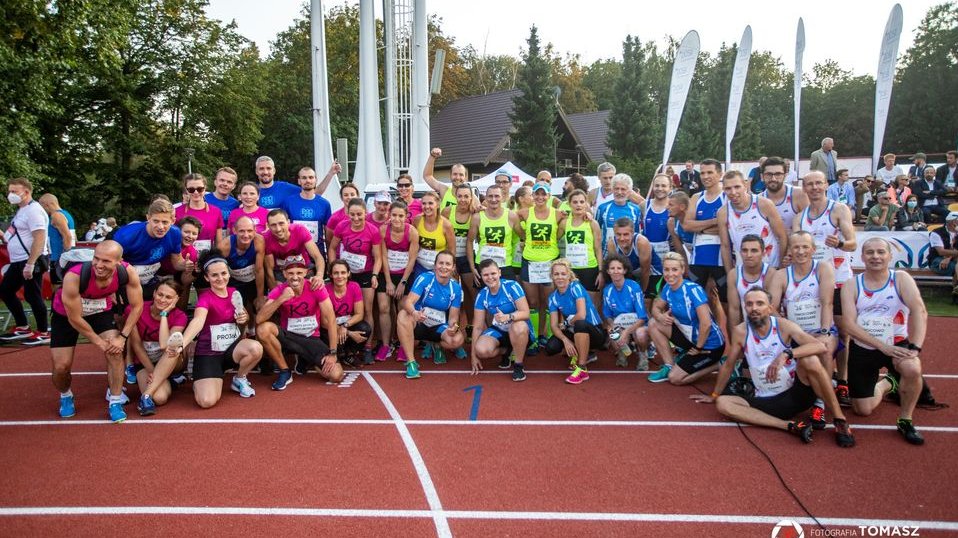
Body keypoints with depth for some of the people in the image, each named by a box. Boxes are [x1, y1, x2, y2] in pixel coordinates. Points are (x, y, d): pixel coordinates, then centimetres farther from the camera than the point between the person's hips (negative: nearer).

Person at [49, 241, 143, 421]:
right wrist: (99, 342, -17)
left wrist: (122, 337, -20)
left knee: (115, 351, -16)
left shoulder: (128, 273, -31)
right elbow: (75, 318, -26)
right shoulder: (74, 277, -39)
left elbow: (137, 306, -15)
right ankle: (65, 396, 30)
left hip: (101, 312, 2)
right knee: (62, 366, -5)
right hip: (65, 315, -2)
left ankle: (116, 402, 0)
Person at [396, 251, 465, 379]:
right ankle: (411, 361, -31)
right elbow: (408, 302, -25)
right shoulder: (424, 278, -14)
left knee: (458, 339, -29)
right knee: (403, 315, -35)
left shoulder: (456, 288, -4)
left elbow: (453, 316, -2)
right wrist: (414, 313, -49)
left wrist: (453, 327, -28)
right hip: (419, 324, -2)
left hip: (439, 327, 2)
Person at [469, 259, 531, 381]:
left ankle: (519, 364, -15)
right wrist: (474, 355, -3)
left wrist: (508, 317, -45)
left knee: (518, 327, -41)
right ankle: (507, 352, 8)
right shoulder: (482, 295, -7)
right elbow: (477, 327, -3)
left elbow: (525, 313, -25)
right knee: (481, 350, -26)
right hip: (498, 330, 4)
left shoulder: (512, 286, -18)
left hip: (520, 330, -4)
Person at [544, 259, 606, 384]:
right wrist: (565, 340, -25)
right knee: (550, 348, -17)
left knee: (579, 324, -39)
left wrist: (566, 323, -10)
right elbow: (554, 325, -7)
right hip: (574, 333, 6)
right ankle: (584, 354, 11)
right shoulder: (553, 297, -1)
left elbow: (581, 315, -29)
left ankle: (582, 369, -26)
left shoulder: (575, 287, -17)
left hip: (595, 332, -6)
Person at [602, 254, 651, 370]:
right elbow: (607, 316, 8)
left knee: (640, 334, -39)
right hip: (619, 326, 3)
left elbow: (642, 318, -18)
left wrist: (626, 332, -31)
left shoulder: (634, 287, -18)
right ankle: (623, 352, 9)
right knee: (614, 341, -31)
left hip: (637, 325, -2)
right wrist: (612, 326, -15)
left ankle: (643, 356, -2)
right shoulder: (607, 291, -5)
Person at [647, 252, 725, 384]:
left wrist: (698, 348, -18)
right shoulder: (667, 289, -3)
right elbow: (656, 307, 10)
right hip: (690, 336, 7)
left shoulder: (693, 289, -26)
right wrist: (660, 316, -14)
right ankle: (669, 367, 6)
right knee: (653, 324, -2)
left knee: (675, 378, -6)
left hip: (709, 344, -7)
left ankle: (719, 365, 6)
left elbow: (706, 323, -30)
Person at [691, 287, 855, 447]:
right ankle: (791, 426, -28)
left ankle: (840, 420, -17)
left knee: (809, 360, -29)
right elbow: (728, 366, 9)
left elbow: (821, 347, -24)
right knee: (722, 403, -20)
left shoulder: (784, 326, -10)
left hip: (796, 393, -2)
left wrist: (786, 354, -38)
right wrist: (713, 395, 19)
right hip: (767, 401, 3)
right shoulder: (740, 332, -5)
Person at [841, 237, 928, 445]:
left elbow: (920, 312, -20)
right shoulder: (851, 286, -5)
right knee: (863, 410, 5)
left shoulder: (901, 279, -7)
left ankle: (905, 420, -9)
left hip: (897, 344, -1)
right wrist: (883, 346, -24)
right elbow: (849, 324, -14)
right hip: (863, 349, 1)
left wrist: (915, 347, -33)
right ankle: (886, 384, 40)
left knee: (912, 369, -36)